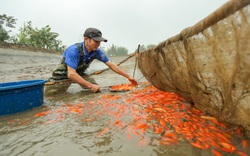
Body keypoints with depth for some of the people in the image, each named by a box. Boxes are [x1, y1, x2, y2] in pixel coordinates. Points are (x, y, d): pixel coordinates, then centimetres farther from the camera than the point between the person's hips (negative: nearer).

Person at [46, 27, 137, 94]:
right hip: (64, 74, -5)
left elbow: (111, 65, -11)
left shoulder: (96, 51, -15)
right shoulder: (74, 50, -32)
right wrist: (90, 86, -38)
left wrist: (128, 77, -12)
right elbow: (71, 74, -36)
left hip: (79, 74, 6)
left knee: (97, 90, -2)